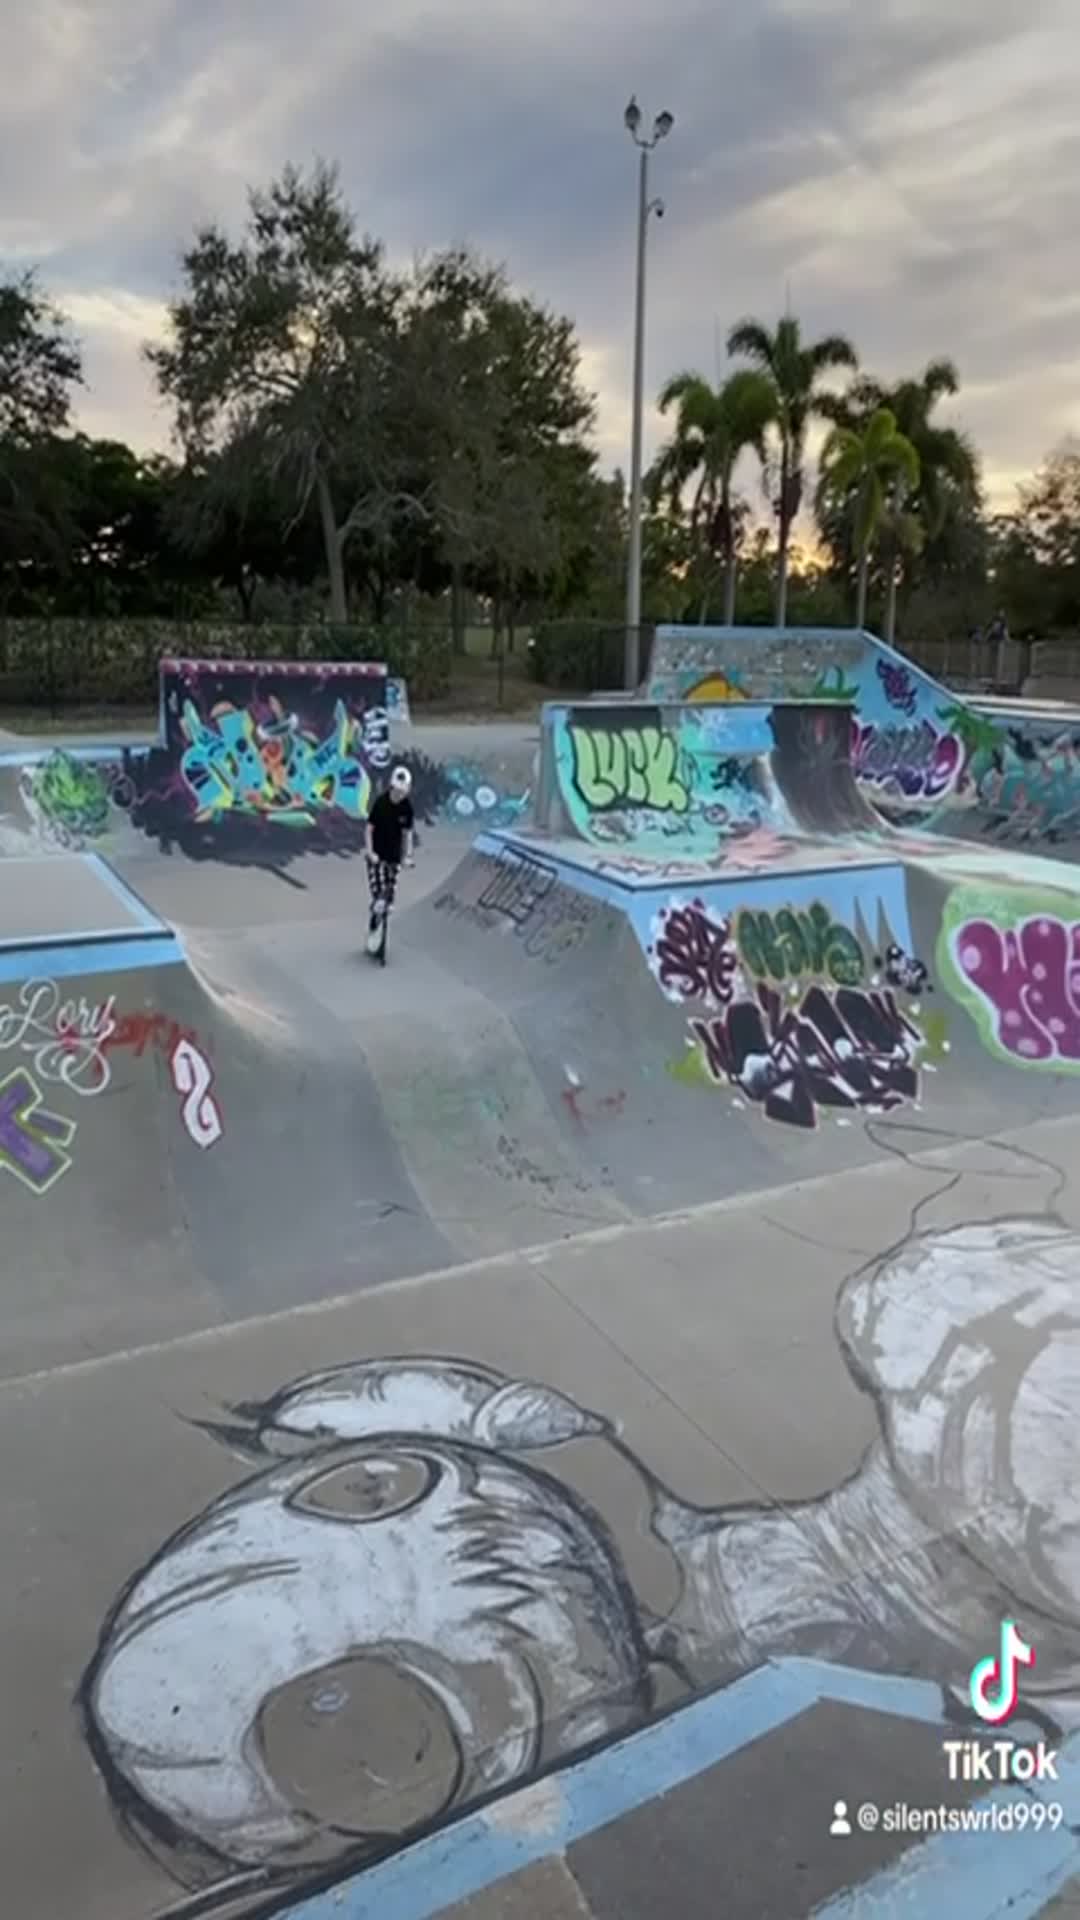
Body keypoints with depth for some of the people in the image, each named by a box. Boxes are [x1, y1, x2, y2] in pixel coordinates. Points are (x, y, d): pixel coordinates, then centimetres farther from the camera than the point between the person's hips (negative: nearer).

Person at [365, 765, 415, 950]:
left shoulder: (407, 807, -3)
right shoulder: (381, 802, -12)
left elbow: (407, 833, 3)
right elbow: (369, 829, -9)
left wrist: (408, 855, -4)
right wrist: (369, 852, -17)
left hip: (394, 856, 4)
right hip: (377, 856, -3)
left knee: (389, 896, 3)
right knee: (378, 895, -13)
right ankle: (372, 931, -2)